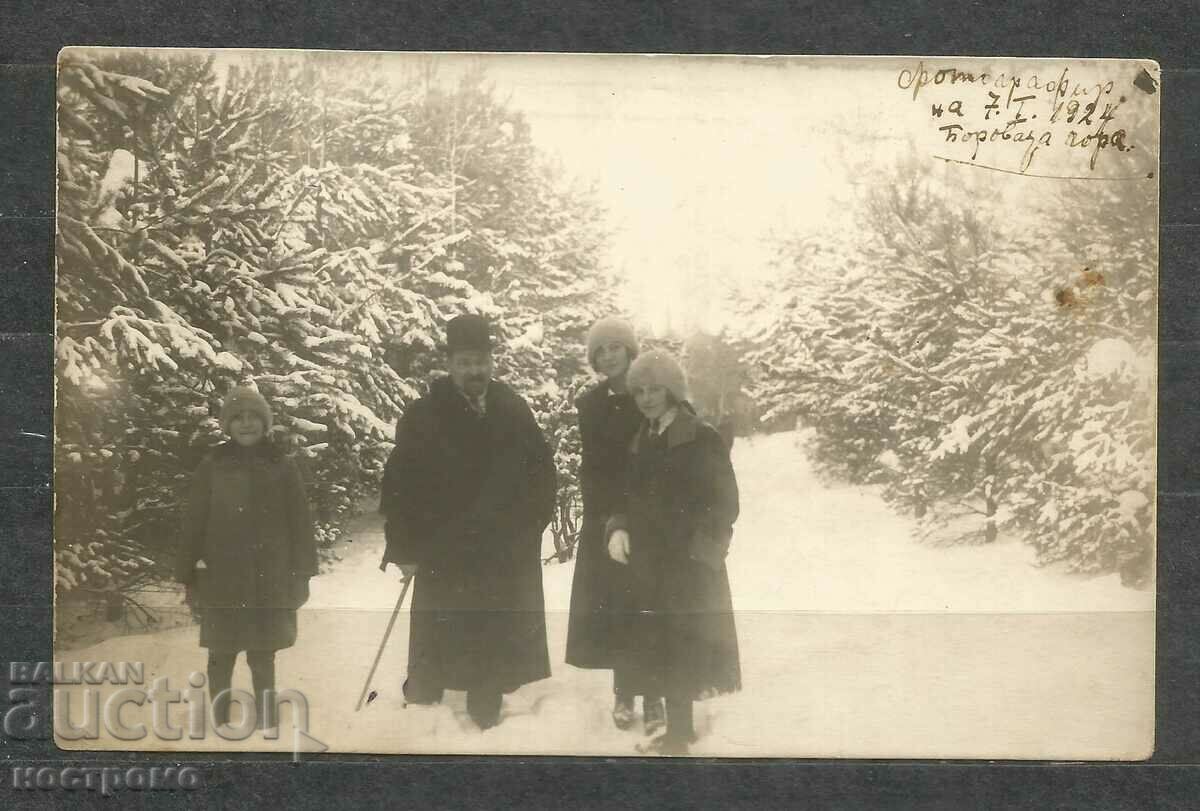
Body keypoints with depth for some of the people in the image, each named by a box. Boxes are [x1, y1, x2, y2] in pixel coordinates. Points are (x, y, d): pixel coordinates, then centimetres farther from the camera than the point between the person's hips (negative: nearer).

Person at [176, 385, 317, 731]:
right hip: (222, 580, 0)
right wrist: (189, 578, 3)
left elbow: (300, 524, 4)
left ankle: (266, 722, 19)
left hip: (270, 581, 0)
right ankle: (220, 720, 15)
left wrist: (301, 574, 2)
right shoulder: (212, 467, 2)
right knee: (221, 654, 3)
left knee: (262, 655, 6)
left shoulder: (282, 467, 2)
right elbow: (194, 524, 4)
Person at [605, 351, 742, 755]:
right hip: (650, 563, 7)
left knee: (683, 650, -5)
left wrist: (700, 547, -17)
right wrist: (618, 529, -1)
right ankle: (679, 729, 22)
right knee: (661, 650, 11)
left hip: (690, 565, -7)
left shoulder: (702, 439, -9)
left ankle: (679, 734, 1)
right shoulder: (642, 443, 12)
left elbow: (724, 504, -10)